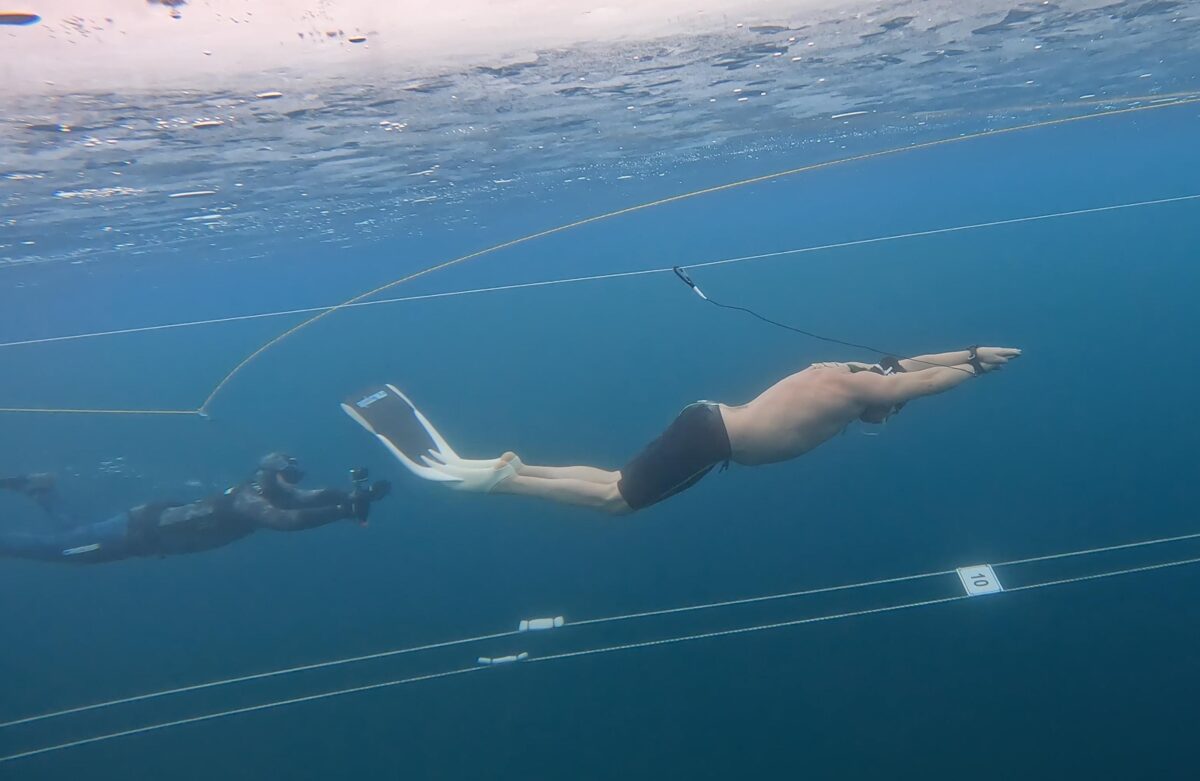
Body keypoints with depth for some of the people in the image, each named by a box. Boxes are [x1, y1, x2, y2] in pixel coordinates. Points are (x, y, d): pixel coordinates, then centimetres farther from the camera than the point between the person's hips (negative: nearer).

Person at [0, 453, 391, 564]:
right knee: (53, 546, 7)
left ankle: (41, 488, 41)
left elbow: (317, 496, -10)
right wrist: (348, 511, -49)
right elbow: (291, 520, -48)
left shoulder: (266, 490, -5)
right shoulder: (249, 501, -31)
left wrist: (357, 494, -26)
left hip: (156, 520, 8)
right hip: (143, 532, -8)